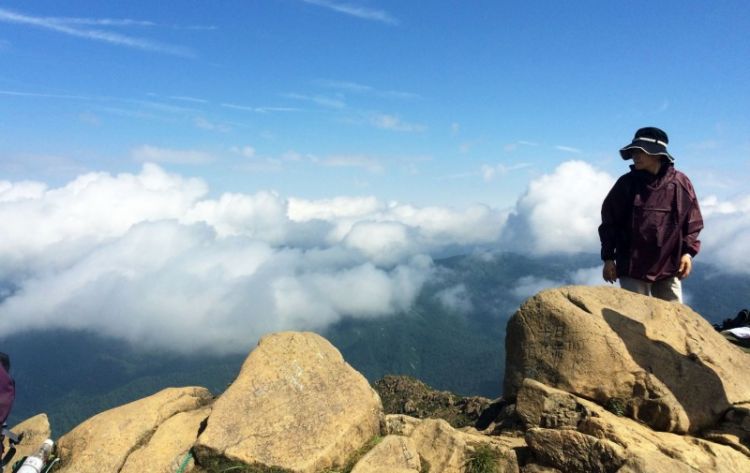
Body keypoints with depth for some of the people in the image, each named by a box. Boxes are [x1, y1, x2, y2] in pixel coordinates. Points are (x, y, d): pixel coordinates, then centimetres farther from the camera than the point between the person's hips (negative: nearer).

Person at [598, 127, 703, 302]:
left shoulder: (679, 183, 2)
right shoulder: (626, 183, 1)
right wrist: (608, 258, 0)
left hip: (669, 267, 1)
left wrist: (688, 252, -4)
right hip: (632, 267, -1)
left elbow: (693, 221, 8)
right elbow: (609, 221, 3)